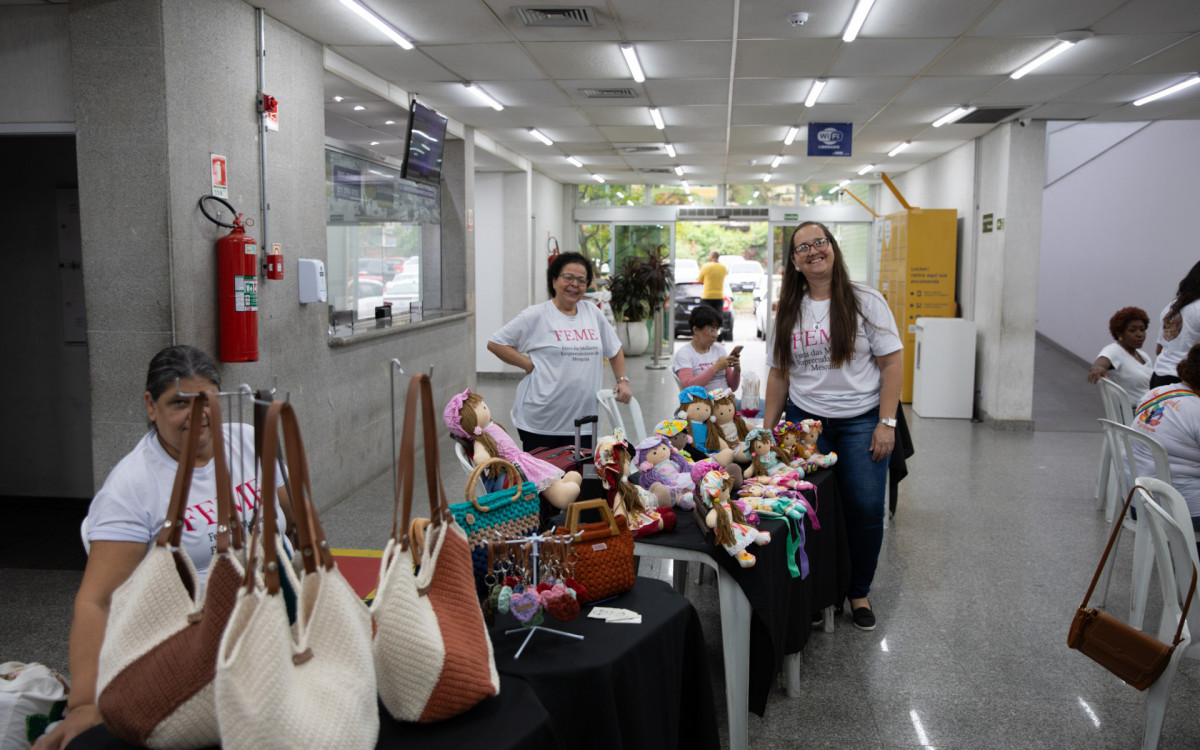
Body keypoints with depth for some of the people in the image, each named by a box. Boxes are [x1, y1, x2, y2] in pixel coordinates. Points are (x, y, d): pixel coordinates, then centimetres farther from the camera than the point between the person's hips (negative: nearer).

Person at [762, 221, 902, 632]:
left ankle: (860, 592, 17)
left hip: (860, 421, -2)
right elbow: (779, 373, 13)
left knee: (866, 508, -3)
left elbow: (892, 363, -4)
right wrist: (768, 429, 9)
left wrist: (887, 422, -10)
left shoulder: (864, 301, -2)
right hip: (804, 419, 2)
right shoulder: (787, 312, 9)